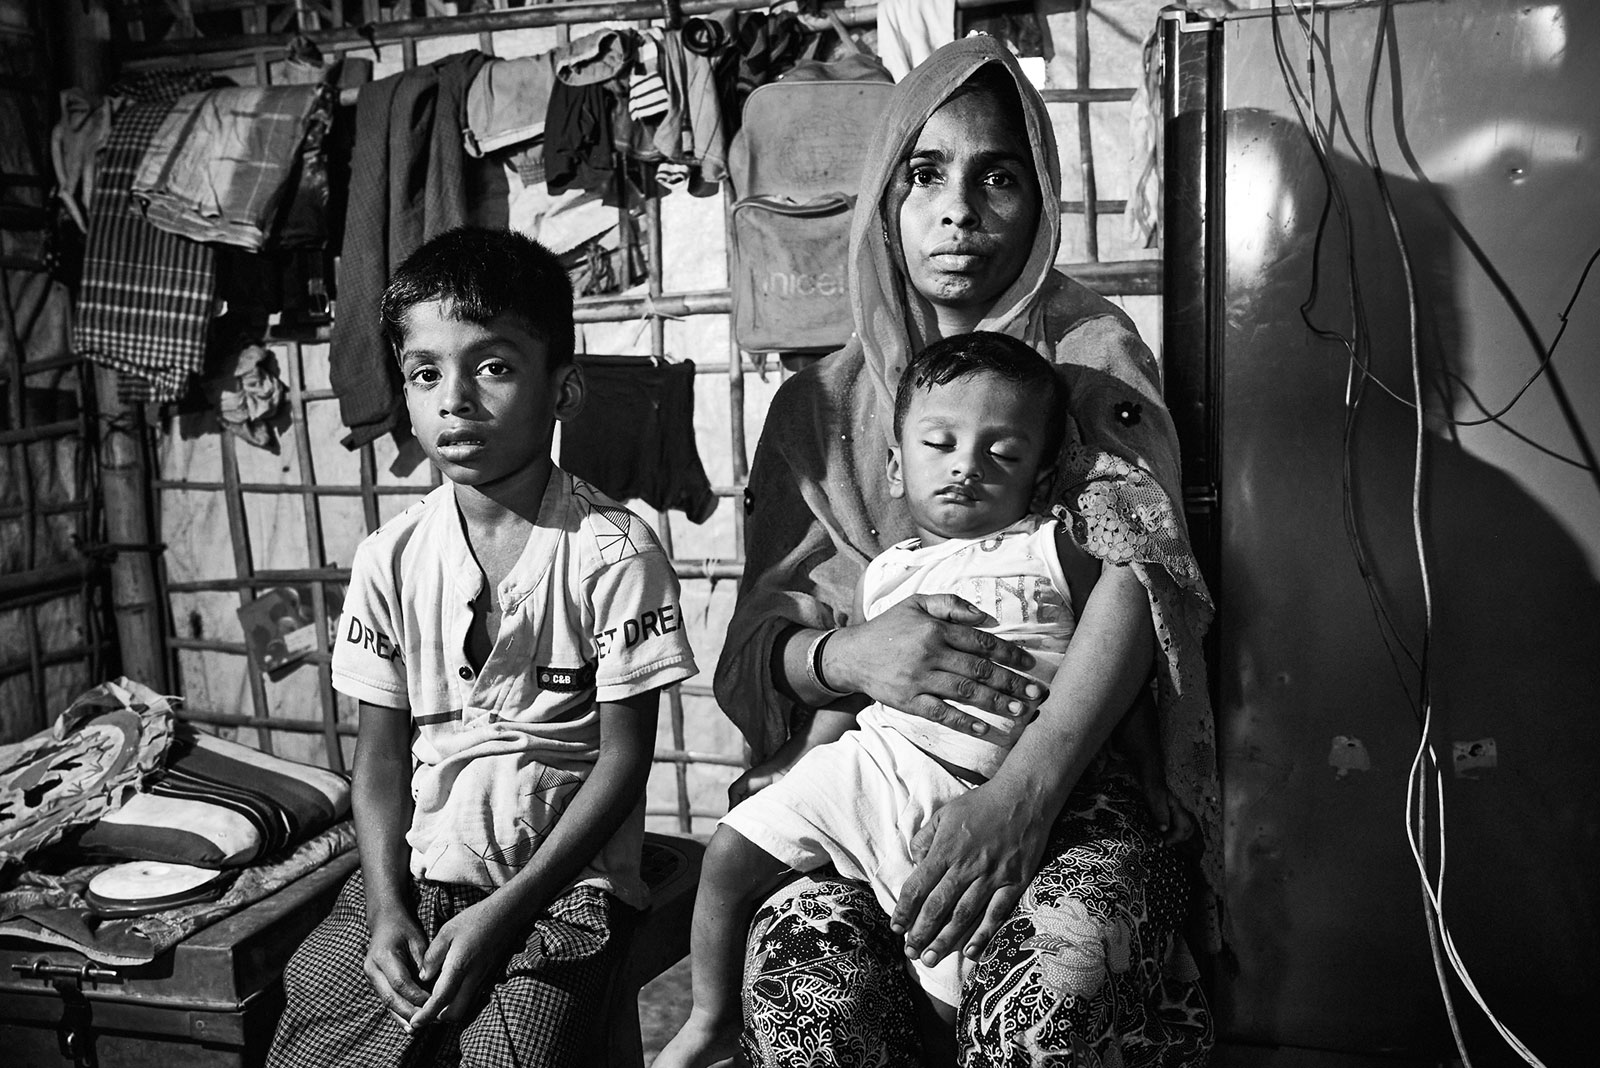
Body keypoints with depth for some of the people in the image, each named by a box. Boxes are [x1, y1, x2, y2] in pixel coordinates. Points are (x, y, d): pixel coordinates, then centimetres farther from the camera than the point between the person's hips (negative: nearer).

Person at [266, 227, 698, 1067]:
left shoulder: (613, 551, -11)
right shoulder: (389, 558, 2)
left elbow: (625, 754, -8)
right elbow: (381, 753, 6)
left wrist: (505, 910, -13)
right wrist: (387, 905, -8)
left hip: (565, 879, -3)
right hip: (417, 871, 4)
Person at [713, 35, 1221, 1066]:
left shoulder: (1089, 350, 7)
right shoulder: (818, 406, 13)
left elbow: (1141, 563, -11)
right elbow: (754, 650, 6)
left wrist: (1029, 783, -27)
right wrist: (849, 655, -20)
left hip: (1070, 770, -1)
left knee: (1056, 977, -33)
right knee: (808, 973, -30)